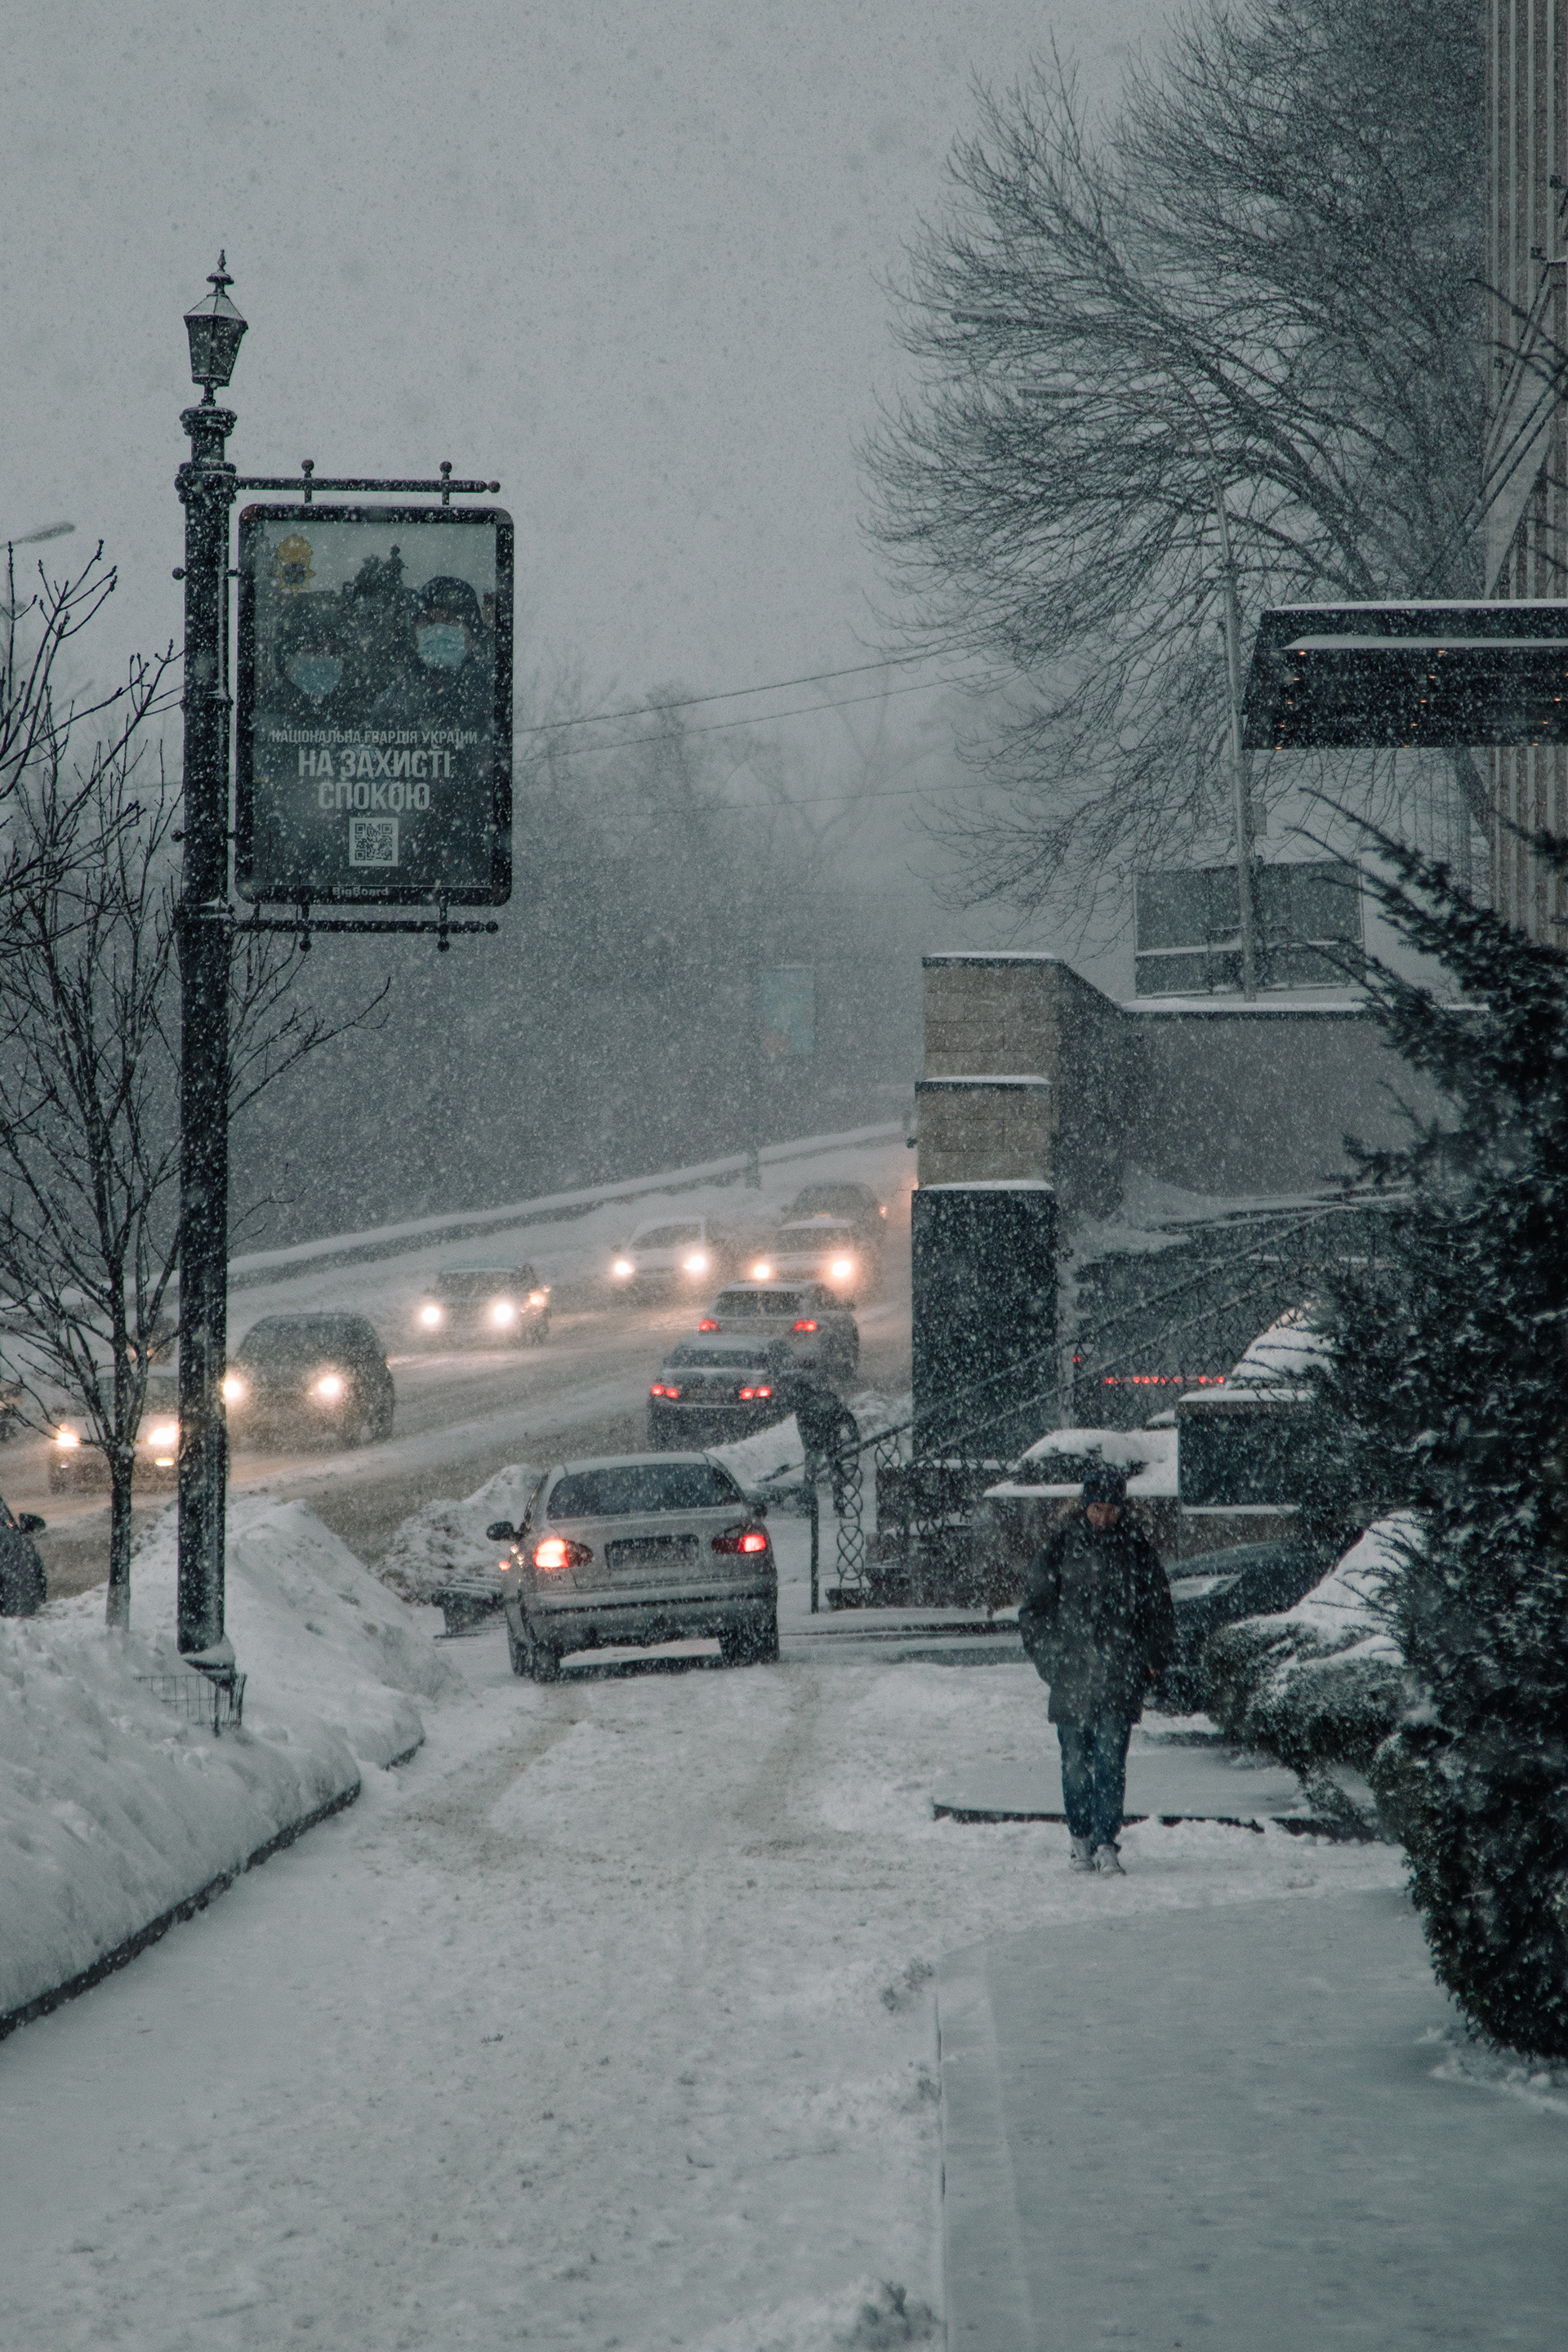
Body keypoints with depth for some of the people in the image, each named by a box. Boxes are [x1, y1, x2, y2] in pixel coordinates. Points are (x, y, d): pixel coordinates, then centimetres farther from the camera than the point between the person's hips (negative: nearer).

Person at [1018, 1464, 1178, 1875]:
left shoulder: (1137, 1549, 5)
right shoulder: (1059, 1548, 3)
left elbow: (1161, 1609, 15)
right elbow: (1034, 1609, 8)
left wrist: (1153, 1658, 7)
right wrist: (1049, 1658, 0)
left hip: (1120, 1678, -1)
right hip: (1072, 1678, 1)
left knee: (1111, 1761, -8)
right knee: (1076, 1762, 6)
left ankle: (1107, 1844, -9)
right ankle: (1081, 1841, 18)